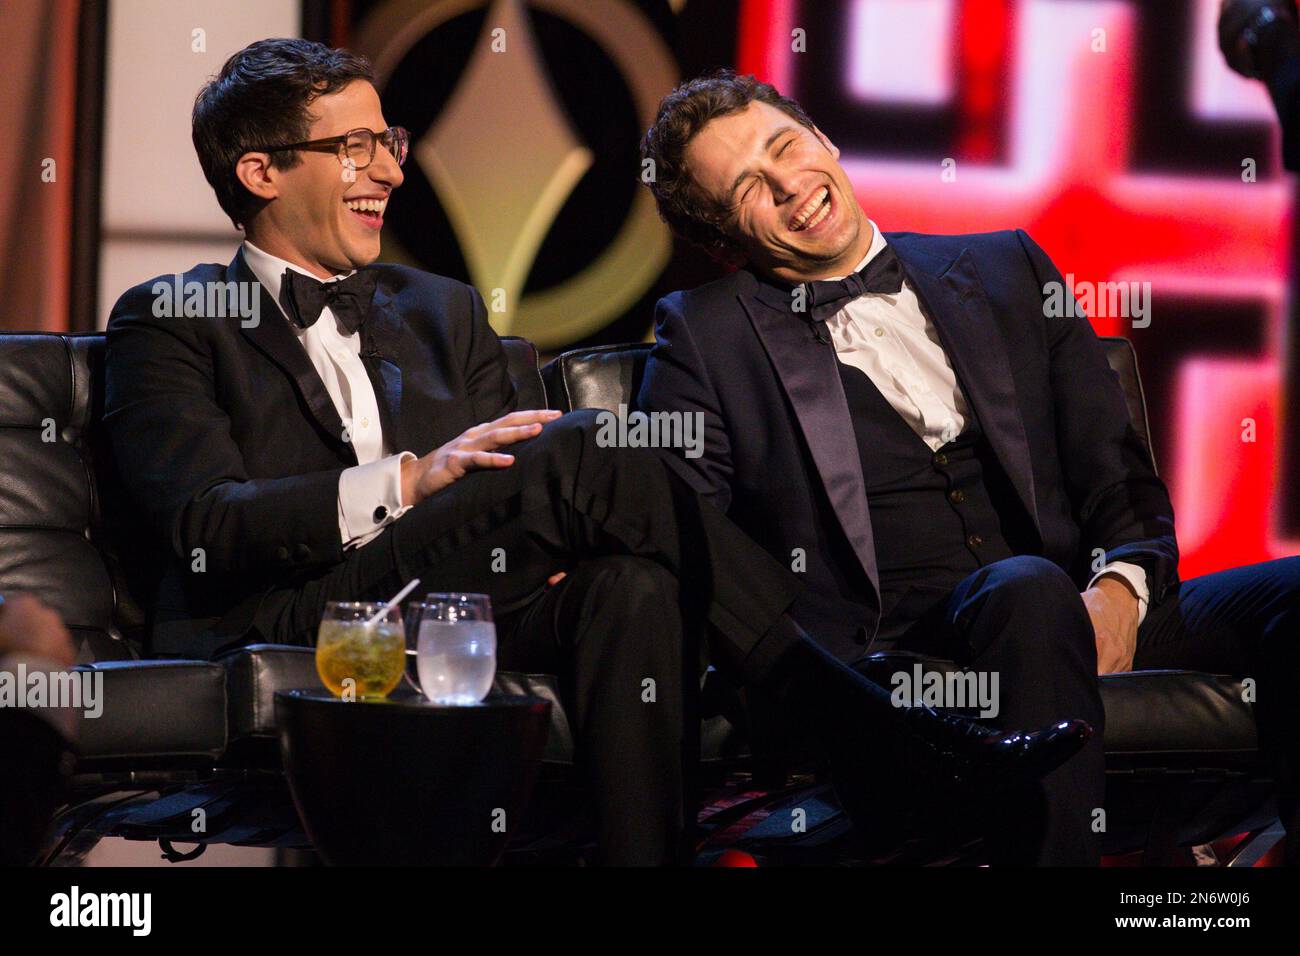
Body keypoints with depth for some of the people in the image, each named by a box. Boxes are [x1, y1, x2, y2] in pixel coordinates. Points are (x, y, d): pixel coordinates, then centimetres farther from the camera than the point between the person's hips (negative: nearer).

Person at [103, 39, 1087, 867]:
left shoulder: (443, 311, 29)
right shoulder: (168, 321, 10)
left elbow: (493, 480, 21)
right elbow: (205, 522, -6)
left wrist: (541, 544, -6)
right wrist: (404, 482, -20)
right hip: (287, 623, -5)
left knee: (631, 587, -31)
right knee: (586, 452, -26)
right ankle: (890, 737, -27)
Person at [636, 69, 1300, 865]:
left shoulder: (1006, 271, 22)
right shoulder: (705, 336, 15)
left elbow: (1121, 477, 17)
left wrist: (1120, 589, -5)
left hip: (1088, 616, 3)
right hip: (891, 644, -3)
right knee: (1028, 589, -37)